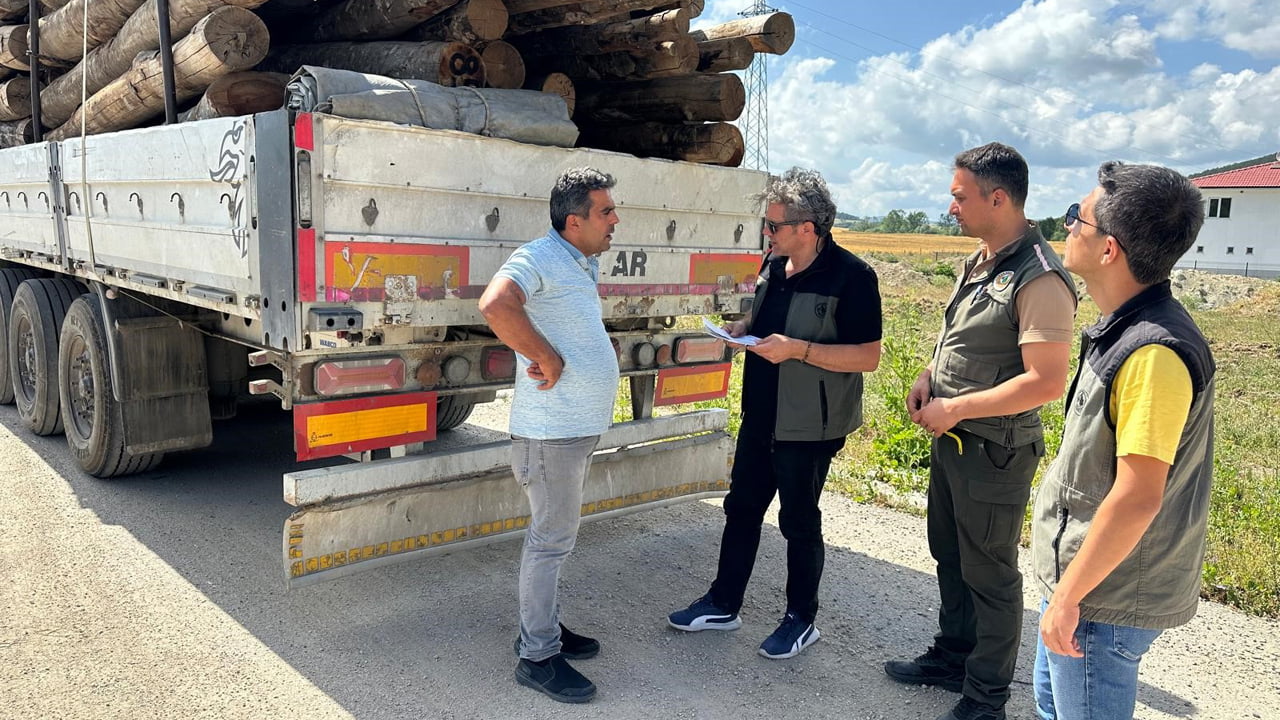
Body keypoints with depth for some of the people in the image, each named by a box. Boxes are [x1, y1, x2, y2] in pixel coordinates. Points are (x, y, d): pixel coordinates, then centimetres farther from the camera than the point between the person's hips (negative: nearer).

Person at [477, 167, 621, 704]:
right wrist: (547, 359, -26)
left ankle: (542, 624, 34)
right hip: (551, 431, -10)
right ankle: (537, 656, 12)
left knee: (553, 535, 19)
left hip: (580, 428, 10)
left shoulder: (584, 265, 15)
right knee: (551, 540, -1)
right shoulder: (538, 258, -15)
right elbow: (495, 305, -35)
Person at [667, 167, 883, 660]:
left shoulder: (851, 276, -18)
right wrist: (744, 327, 0)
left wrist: (798, 349, -27)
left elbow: (868, 356, -20)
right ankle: (723, 605, 31)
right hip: (760, 416, 7)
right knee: (741, 508, 15)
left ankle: (802, 620, 28)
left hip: (808, 427, -7)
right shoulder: (775, 265, 6)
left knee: (799, 522, 7)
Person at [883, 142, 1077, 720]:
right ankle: (951, 659, 42)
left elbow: (1047, 380, -26)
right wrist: (928, 377, 2)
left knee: (989, 575, 7)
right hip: (950, 439, 9)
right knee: (950, 557, 22)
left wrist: (957, 408, -21)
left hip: (994, 451, -9)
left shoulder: (1039, 278, -22)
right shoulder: (979, 261, 8)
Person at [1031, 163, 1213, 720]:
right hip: (1079, 570, 9)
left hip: (1106, 595, -9)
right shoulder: (1123, 329, 4)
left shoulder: (1154, 353, -27)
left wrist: (1068, 596, -19)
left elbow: (1137, 498, -28)